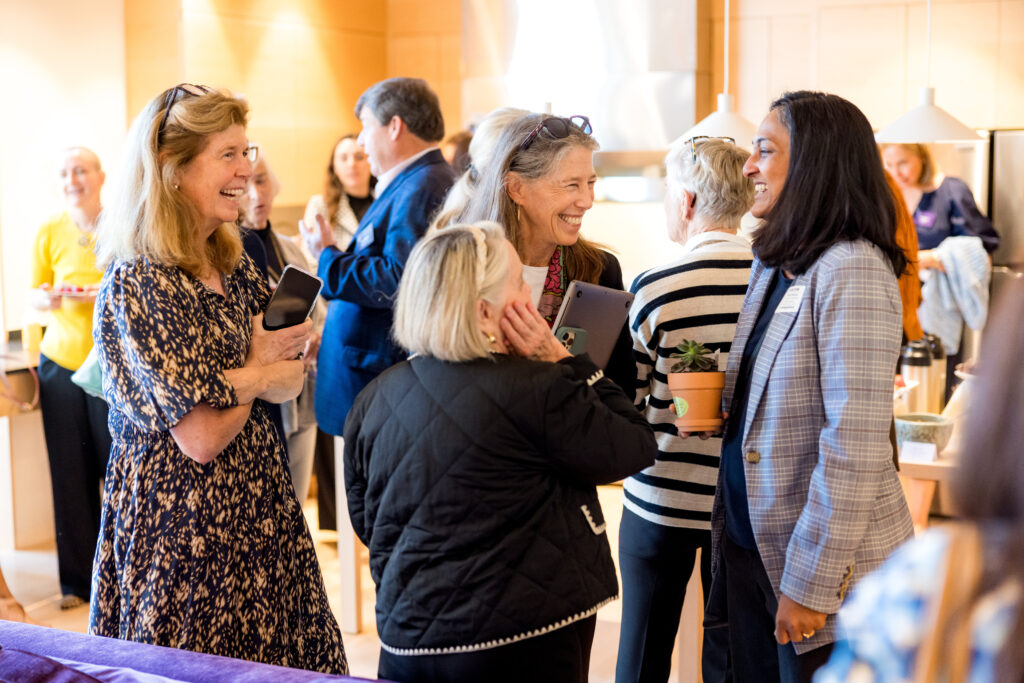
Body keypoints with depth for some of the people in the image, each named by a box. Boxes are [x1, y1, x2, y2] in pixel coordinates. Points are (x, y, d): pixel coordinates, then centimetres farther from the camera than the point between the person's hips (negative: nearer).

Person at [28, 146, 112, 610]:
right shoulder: (50, 232, 6)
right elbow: (33, 294, 12)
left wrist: (107, 292, -16)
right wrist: (50, 297, -10)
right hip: (61, 360, 2)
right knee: (70, 473, 6)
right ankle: (78, 579, 17)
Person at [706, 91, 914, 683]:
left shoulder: (852, 272, -19)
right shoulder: (774, 265, 8)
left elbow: (855, 445, -23)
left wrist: (812, 582, -21)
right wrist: (713, 402, -2)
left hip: (825, 566, -8)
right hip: (751, 545, 8)